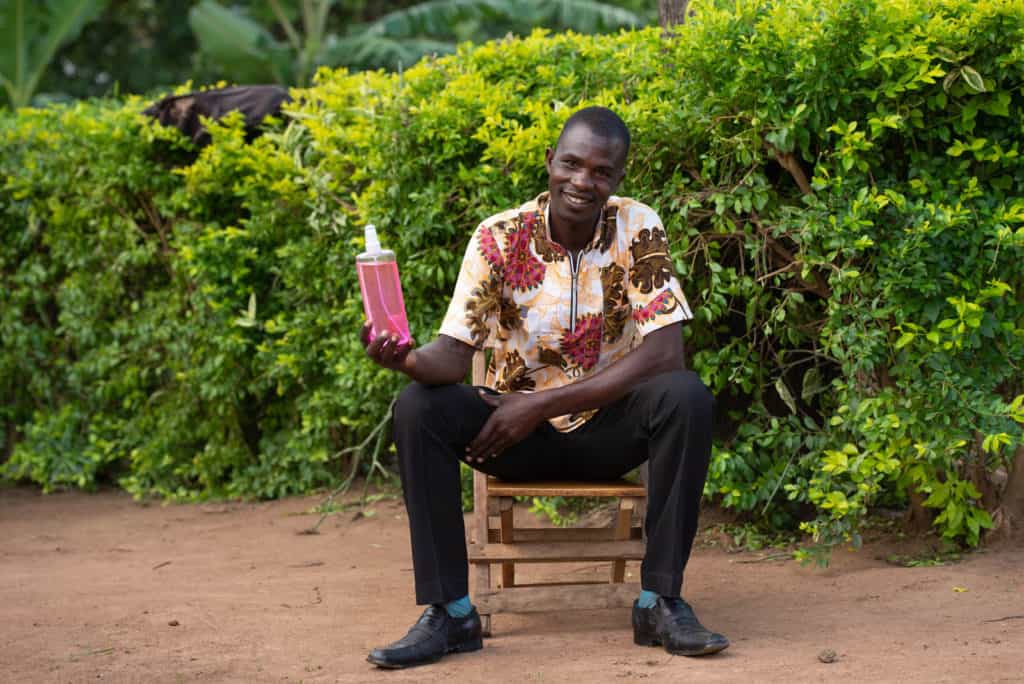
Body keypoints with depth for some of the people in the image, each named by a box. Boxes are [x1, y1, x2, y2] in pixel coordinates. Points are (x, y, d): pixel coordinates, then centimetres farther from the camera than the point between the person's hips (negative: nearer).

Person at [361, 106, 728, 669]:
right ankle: (450, 612, -19)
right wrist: (406, 359, -40)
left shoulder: (638, 230, -12)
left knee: (686, 398, -30)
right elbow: (453, 355, -14)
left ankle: (660, 601, -19)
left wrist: (544, 403, -23)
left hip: (608, 427, -1)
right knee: (417, 408, -25)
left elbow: (664, 353, -20)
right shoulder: (499, 238, -10)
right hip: (516, 431, 1)